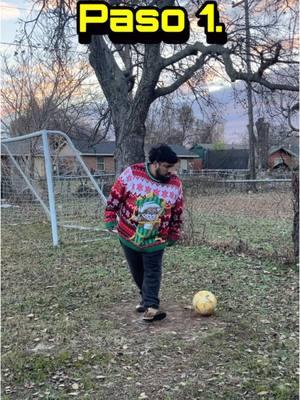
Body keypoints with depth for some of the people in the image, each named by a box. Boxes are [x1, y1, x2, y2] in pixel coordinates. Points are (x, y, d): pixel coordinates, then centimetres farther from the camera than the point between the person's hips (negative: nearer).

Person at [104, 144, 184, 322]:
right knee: (137, 272, 14)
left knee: (153, 272, -6)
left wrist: (174, 234, 9)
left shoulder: (176, 184, -9)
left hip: (155, 240, 0)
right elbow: (115, 196, -5)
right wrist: (110, 217, -4)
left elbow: (178, 213, 3)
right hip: (128, 235, 0)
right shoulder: (131, 174, -16)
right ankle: (148, 298, 33)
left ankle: (151, 307, -5)